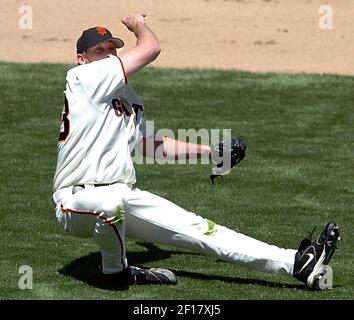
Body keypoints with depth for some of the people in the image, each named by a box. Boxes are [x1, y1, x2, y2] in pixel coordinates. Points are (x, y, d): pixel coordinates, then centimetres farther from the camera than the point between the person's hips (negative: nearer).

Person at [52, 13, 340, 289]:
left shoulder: (127, 98, 18)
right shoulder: (82, 77, -10)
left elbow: (148, 143, 28)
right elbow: (151, 48, -14)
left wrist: (208, 151, 26)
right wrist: (138, 24, 7)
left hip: (124, 197, 8)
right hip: (78, 200, -8)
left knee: (198, 228, -1)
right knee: (112, 201, -43)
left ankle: (298, 263, -7)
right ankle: (115, 270, -12)